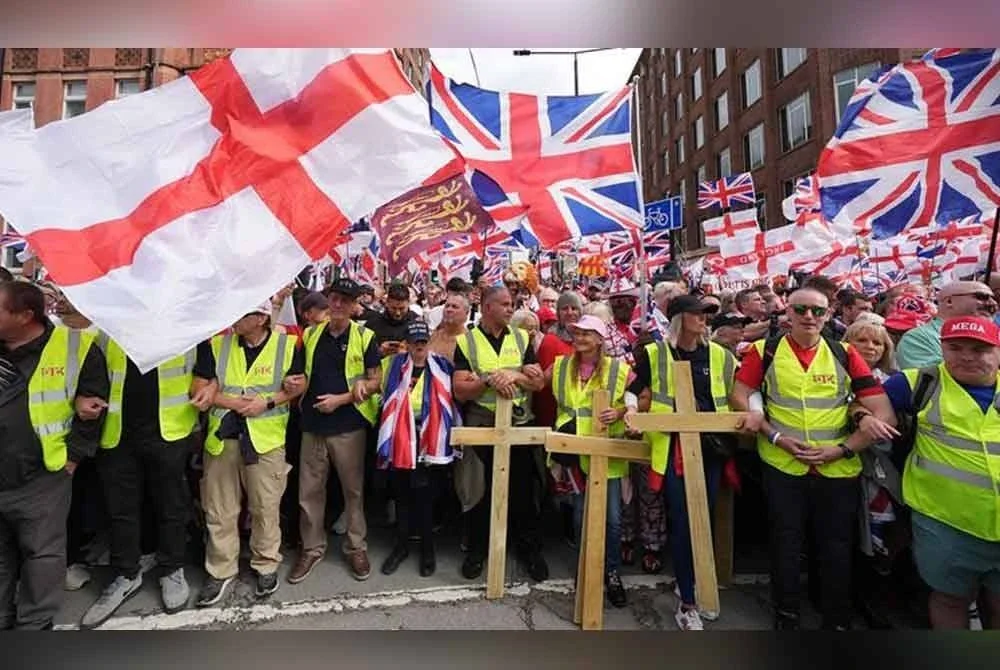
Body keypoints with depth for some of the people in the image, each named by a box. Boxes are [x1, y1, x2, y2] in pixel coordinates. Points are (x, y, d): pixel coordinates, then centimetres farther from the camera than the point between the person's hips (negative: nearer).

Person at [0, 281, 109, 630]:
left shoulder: (74, 347, -10)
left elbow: (94, 405, -4)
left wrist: (73, 454, -6)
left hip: (42, 477, -4)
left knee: (42, 553, 8)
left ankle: (35, 624, 24)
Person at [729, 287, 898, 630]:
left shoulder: (845, 354, 2)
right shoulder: (765, 350, -2)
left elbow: (884, 413, -1)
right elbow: (738, 397, -4)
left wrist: (843, 449, -11)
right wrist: (775, 437, -12)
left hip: (838, 469, 2)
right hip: (782, 465, -1)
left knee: (837, 546, 13)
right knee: (786, 542, 10)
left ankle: (838, 620, 33)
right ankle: (786, 615, 29)